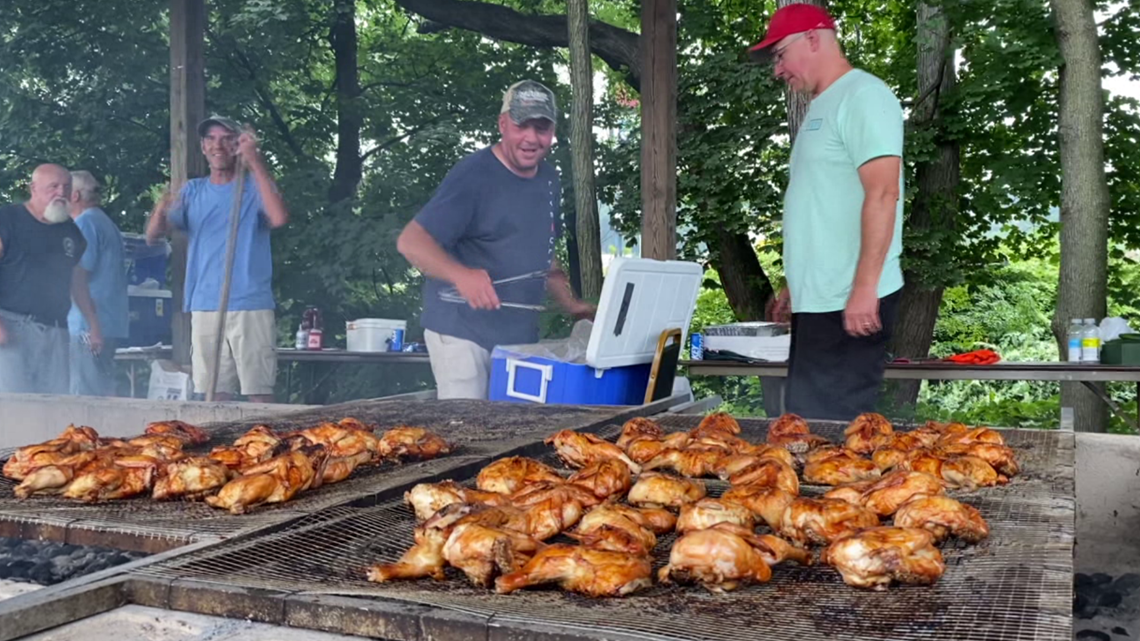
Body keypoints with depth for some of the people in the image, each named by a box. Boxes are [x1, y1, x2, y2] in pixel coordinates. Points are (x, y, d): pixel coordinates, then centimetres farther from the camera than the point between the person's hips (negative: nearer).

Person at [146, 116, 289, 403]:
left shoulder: (256, 186, 3)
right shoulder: (192, 191, 14)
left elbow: (279, 218, -19)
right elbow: (152, 235, 5)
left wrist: (255, 162, -20)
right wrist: (160, 211, -18)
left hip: (250, 306, -4)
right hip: (204, 307, 4)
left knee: (259, 393, -6)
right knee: (214, 395, 5)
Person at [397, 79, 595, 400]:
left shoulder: (549, 180, 9)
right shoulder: (473, 175, -14)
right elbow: (410, 241, -20)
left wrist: (570, 303, 11)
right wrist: (461, 275, -37)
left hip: (521, 335, 7)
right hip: (462, 333, -7)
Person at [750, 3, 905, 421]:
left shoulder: (862, 96, -8)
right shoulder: (823, 106, 20)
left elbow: (882, 194, -18)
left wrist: (864, 287, -23)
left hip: (850, 303, -10)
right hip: (820, 300, 10)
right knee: (807, 422, 12)